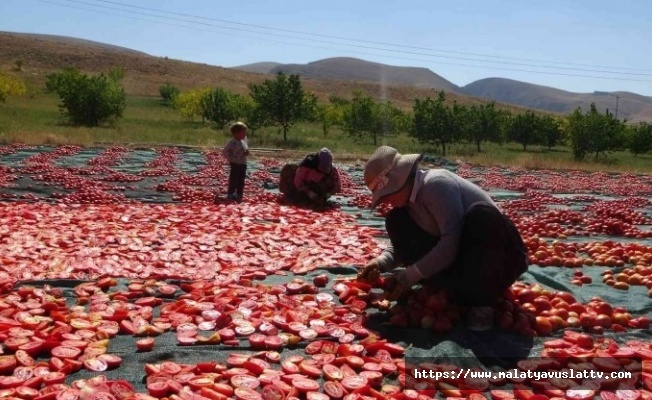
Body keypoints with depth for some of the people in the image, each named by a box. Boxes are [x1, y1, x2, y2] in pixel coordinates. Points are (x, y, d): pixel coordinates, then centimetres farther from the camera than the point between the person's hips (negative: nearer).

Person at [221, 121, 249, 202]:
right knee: (233, 180, -2)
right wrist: (230, 159, -13)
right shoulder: (232, 142, -17)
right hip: (235, 164, -7)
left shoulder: (244, 141, 6)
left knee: (241, 181, 12)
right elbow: (224, 151, -14)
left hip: (243, 164, 7)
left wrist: (247, 152, -1)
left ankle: (239, 195, 22)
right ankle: (230, 195, 6)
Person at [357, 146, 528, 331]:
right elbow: (403, 243, 7)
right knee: (396, 221, -5)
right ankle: (443, 291, -9)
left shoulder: (437, 184, -24)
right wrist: (380, 262, -13)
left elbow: (452, 243, -32)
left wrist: (410, 275, -28)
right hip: (459, 256, 7)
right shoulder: (408, 197, 1)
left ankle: (482, 301, -23)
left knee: (480, 215, -40)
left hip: (501, 254, -7)